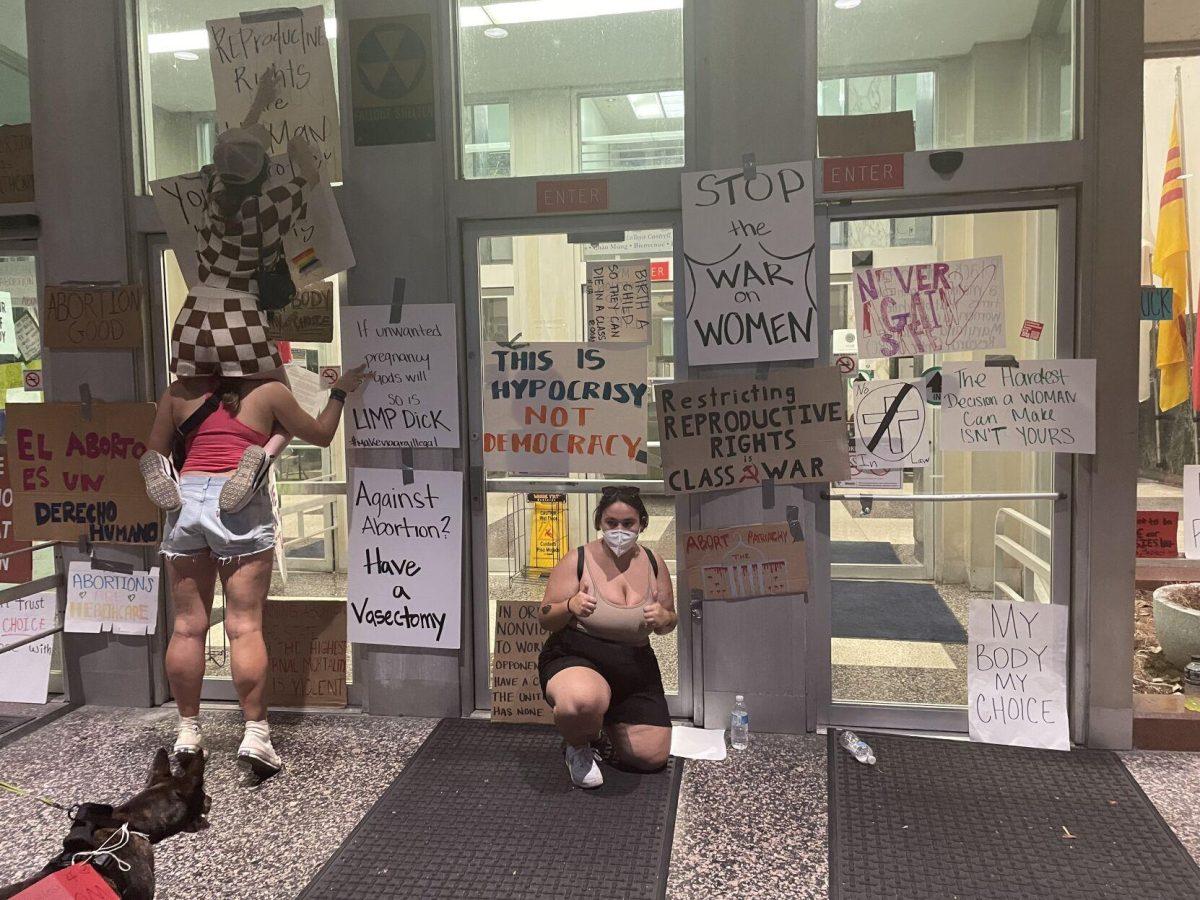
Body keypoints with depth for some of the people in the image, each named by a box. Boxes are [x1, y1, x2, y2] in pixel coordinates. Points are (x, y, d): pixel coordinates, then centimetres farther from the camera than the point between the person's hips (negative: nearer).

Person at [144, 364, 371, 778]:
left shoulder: (180, 393, 15)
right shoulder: (269, 391, 9)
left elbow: (153, 457, 17)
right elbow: (321, 435, 20)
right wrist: (340, 392, 33)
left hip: (185, 498, 3)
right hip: (240, 504, -3)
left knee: (188, 626, 9)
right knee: (245, 626, -2)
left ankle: (188, 730, 18)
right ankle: (255, 732, -3)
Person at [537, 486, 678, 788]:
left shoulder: (653, 564, 1)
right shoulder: (577, 561, -12)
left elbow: (670, 622, 10)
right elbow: (545, 618, -8)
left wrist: (663, 618, -15)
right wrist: (570, 606, -30)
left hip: (635, 667, 5)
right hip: (575, 659, -5)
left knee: (653, 757, 1)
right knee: (583, 701, -41)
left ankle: (606, 724, 33)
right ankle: (578, 746, -2)